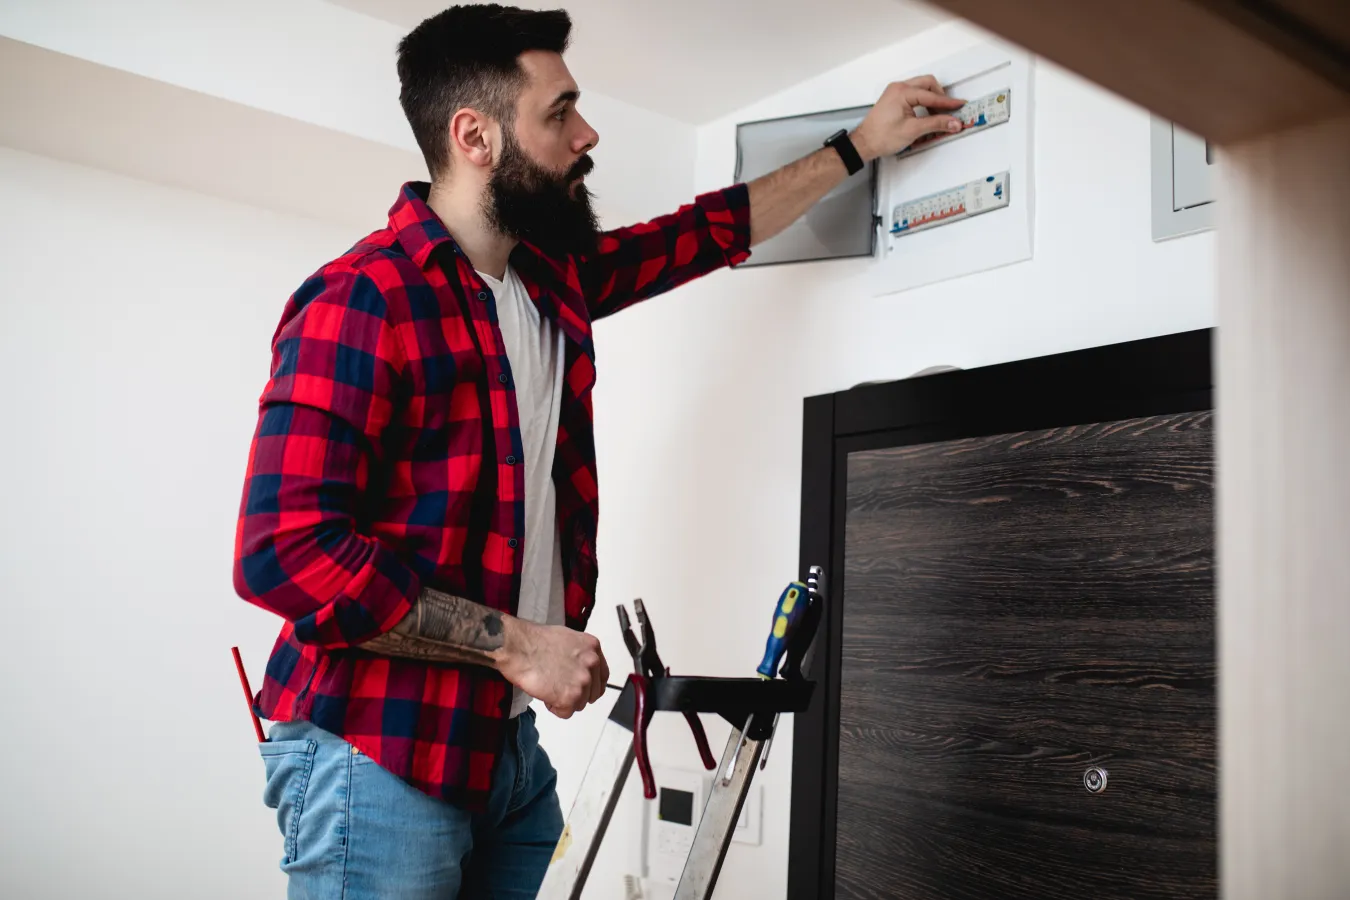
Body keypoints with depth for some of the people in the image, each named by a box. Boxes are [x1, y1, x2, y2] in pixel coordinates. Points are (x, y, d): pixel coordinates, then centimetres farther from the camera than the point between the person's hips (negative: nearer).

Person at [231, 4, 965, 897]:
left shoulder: (553, 280, 9)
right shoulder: (360, 301, -16)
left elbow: (708, 232, 24)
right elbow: (284, 551, -23)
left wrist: (859, 146, 28)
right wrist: (515, 641, -19)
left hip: (509, 741, 7)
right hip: (379, 757, -7)